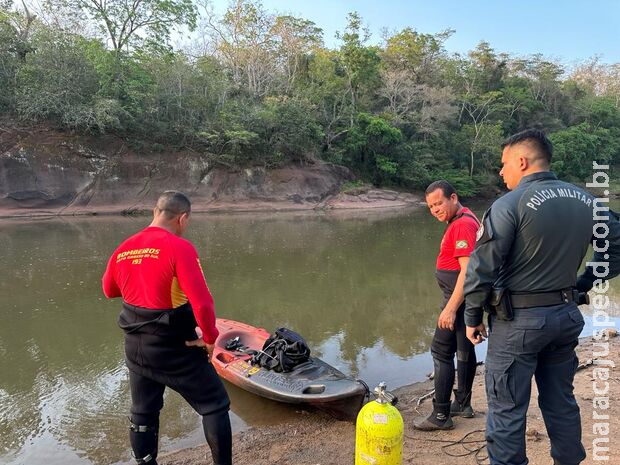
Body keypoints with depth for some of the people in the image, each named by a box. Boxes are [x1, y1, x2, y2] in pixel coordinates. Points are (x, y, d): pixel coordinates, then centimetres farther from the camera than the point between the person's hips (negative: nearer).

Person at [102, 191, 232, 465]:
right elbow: (201, 301, -27)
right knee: (215, 406, 11)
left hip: (135, 348, 7)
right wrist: (210, 337, -13)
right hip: (175, 349, -6)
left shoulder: (123, 250, -1)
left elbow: (109, 290, 17)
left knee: (143, 414, 23)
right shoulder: (179, 247, -21)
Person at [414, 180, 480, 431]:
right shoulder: (464, 220, 14)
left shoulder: (462, 224, -18)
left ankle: (441, 415, 1)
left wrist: (451, 308, -26)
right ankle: (463, 404, 29)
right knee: (464, 350, 16)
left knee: (441, 351, -6)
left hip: (458, 298, -11)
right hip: (465, 298, 11)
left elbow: (467, 270, -25)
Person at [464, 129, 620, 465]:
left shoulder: (510, 204, -16)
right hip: (567, 315, 7)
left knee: (506, 409, 6)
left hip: (518, 320, -6)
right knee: (561, 401, 22)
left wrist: (472, 317, -6)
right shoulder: (586, 201, 4)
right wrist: (581, 286, 15)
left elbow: (481, 269, -17)